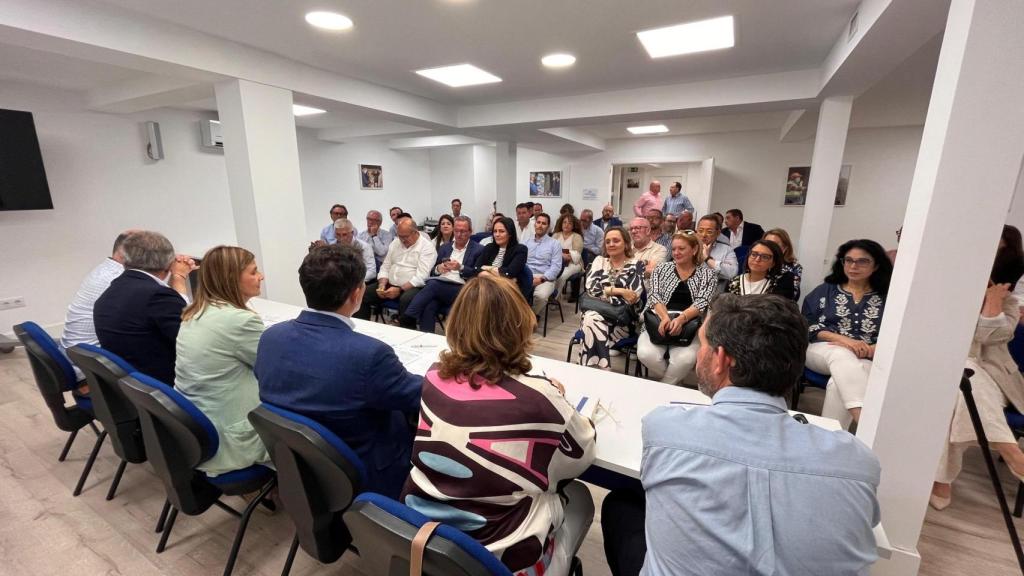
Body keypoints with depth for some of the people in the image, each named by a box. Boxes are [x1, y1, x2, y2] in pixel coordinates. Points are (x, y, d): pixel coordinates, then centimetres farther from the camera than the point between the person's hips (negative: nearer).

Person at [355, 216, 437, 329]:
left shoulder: (427, 247, -8)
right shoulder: (395, 242, 14)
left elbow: (421, 277, -17)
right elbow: (385, 266, 15)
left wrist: (399, 289, -21)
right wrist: (382, 284, -4)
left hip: (412, 287, -6)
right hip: (389, 285, 6)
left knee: (406, 299, -39)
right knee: (363, 293, -12)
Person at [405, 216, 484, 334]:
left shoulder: (478, 250, 8)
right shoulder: (444, 247, 23)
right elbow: (432, 271, 22)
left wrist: (461, 268, -18)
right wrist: (438, 269, -2)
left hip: (460, 291, -3)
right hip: (438, 287, 4)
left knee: (433, 284, -31)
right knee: (429, 307, -31)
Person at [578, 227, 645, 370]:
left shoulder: (636, 265, 4)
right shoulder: (599, 261, 14)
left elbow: (633, 297, -11)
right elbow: (590, 287, -3)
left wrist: (604, 291, -11)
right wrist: (619, 291, -11)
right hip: (595, 311, 3)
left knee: (593, 322, -32)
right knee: (591, 319, -33)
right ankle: (601, 371, -26)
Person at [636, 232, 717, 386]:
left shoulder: (708, 274, 11)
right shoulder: (662, 268, 15)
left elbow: (702, 302, -4)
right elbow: (654, 295, 2)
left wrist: (681, 318, -24)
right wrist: (665, 317, -18)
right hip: (658, 321, 1)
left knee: (686, 359, -33)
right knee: (646, 354, -29)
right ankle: (674, 383, 0)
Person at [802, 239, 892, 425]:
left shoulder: (886, 300, 14)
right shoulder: (825, 291, 14)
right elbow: (807, 326, 3)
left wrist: (869, 350, -15)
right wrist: (844, 340, -11)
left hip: (866, 360, 0)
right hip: (823, 350, 0)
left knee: (839, 383, -34)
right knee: (842, 355, -37)